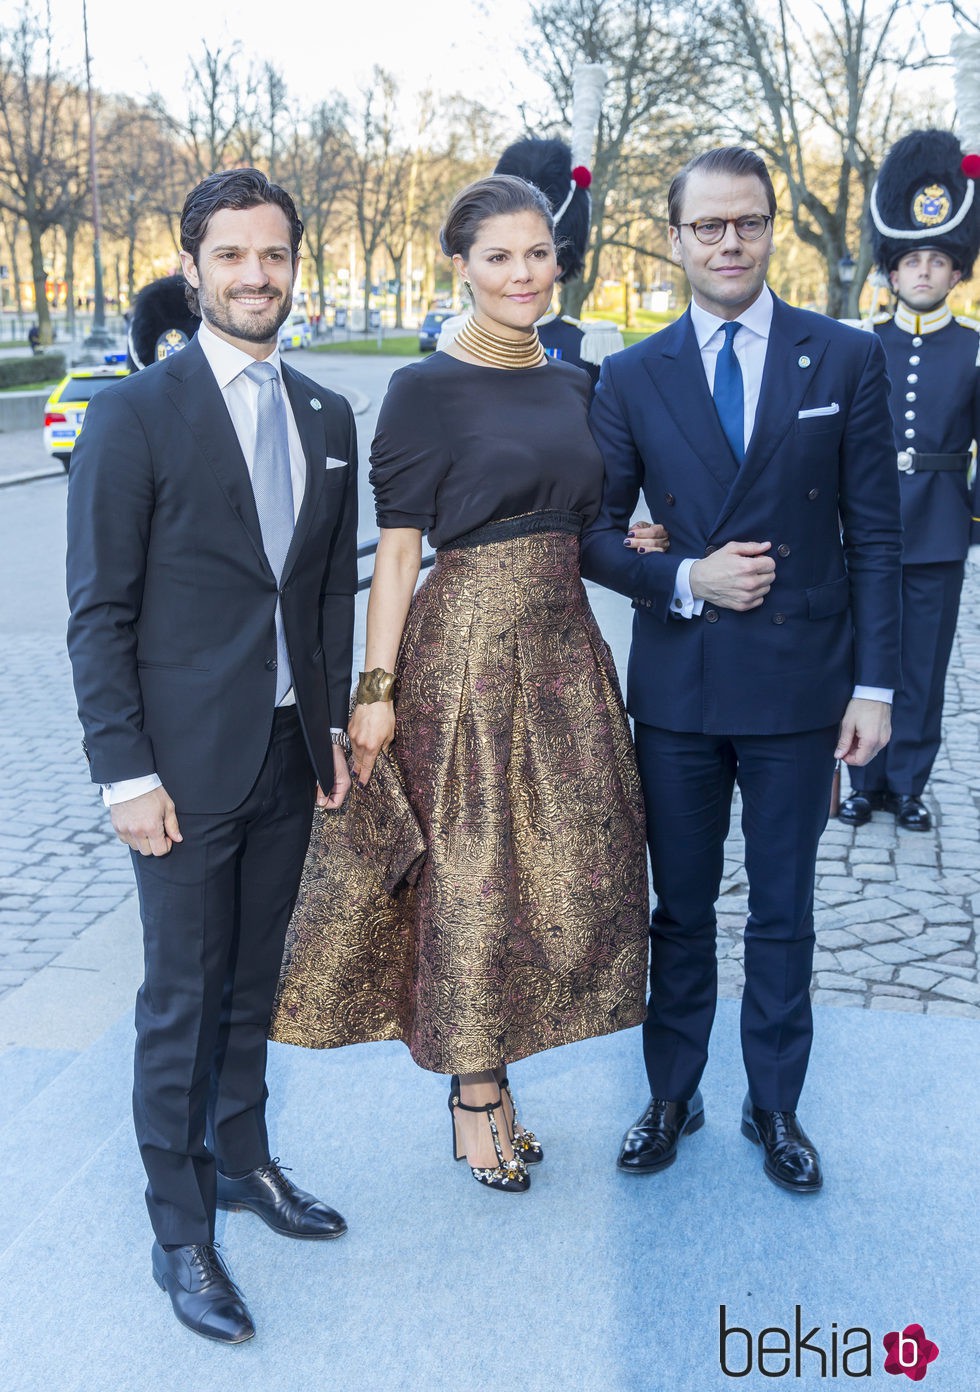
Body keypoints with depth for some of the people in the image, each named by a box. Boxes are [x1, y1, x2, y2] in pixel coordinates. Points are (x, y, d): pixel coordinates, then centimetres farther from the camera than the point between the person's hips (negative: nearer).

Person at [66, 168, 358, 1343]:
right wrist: (127, 774, -13)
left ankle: (241, 1159, 37)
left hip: (291, 754, 5)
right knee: (182, 1000, 5)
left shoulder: (326, 418, 9)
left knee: (254, 979, 18)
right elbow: (99, 615, -9)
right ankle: (179, 1230, 21)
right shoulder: (134, 417, -8)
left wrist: (334, 724, 8)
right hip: (188, 761, -5)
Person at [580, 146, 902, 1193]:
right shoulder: (632, 378, 3)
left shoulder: (845, 359, 0)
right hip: (677, 687, 1)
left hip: (797, 685, -1)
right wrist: (685, 579, -14)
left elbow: (874, 533, -1)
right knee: (679, 910, 14)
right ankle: (672, 1097, 31)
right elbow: (595, 534, 4)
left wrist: (874, 684, -5)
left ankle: (775, 1107, 28)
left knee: (783, 913, 10)